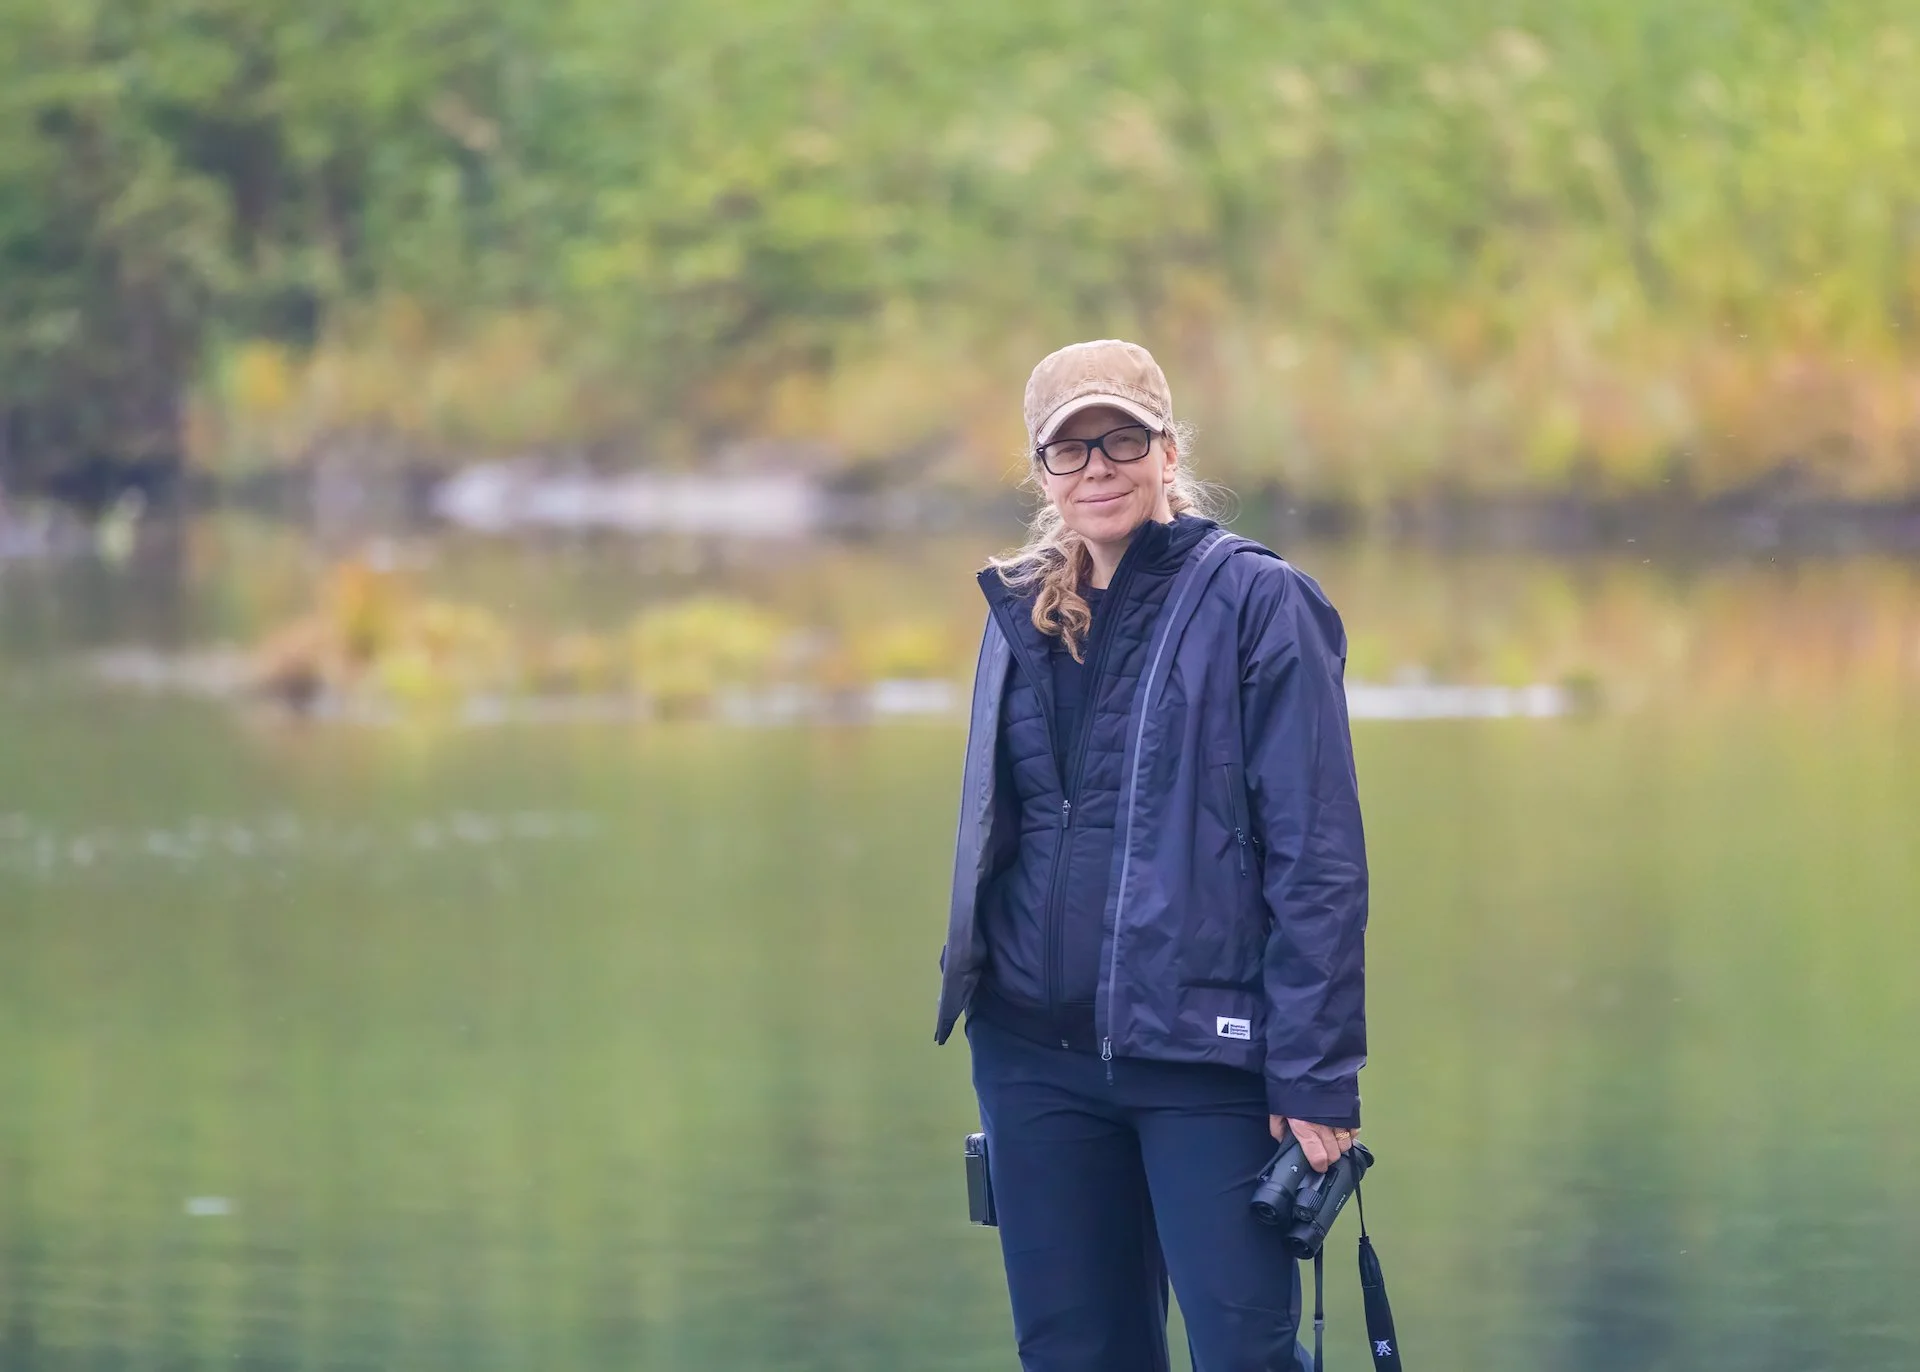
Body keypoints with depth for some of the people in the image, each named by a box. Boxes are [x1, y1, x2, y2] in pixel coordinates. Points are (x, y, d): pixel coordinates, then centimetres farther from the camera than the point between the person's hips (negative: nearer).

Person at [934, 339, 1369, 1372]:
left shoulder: (1254, 602, -5)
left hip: (1206, 1055, -6)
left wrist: (1316, 1076, -13)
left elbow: (1317, 858, -8)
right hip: (1037, 1050, 6)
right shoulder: (1022, 618, 12)